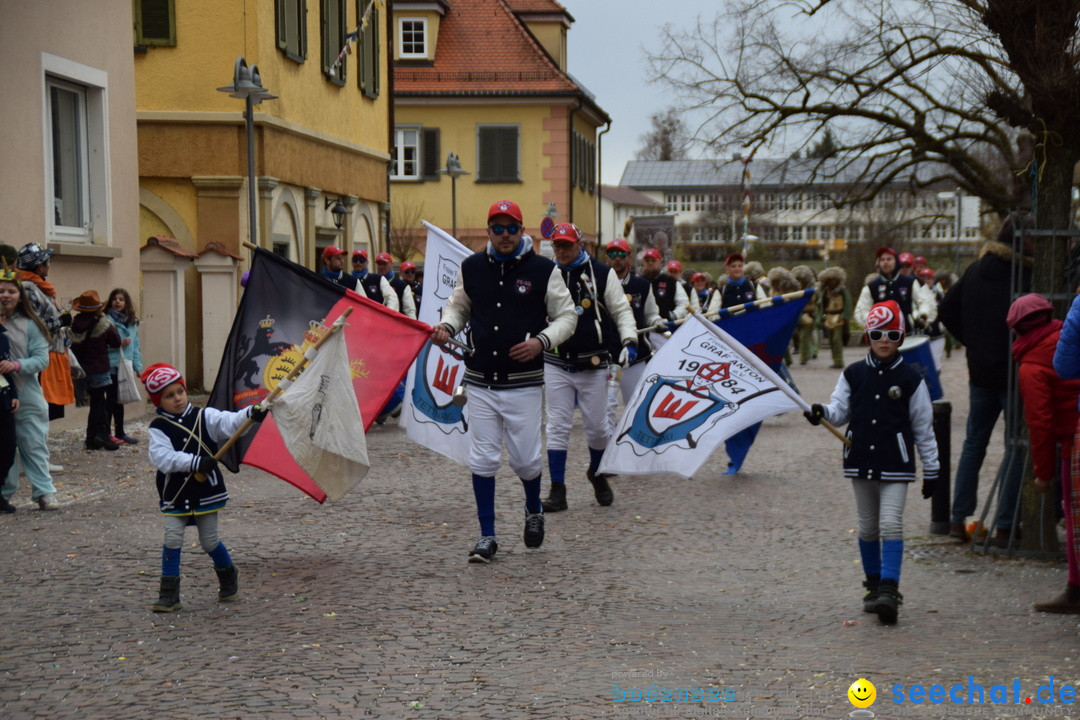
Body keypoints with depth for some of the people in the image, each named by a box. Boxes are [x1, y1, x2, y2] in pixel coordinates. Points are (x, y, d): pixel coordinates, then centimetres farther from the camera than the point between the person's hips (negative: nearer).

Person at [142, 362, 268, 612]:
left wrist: (250, 414, -35)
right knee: (172, 539, -7)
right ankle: (169, 594, 2)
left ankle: (228, 576, 34)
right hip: (175, 496, 0)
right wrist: (195, 462, -29)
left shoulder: (204, 417, -1)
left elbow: (230, 423, -15)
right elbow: (161, 457, -20)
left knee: (209, 541, 8)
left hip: (206, 493, 0)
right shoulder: (159, 428, -5)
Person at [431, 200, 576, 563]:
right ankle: (487, 536, 13)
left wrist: (541, 341, -15)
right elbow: (458, 306, 20)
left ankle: (534, 510, 34)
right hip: (480, 382, 2)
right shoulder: (471, 267, 5)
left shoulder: (542, 270, -3)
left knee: (525, 459, 2)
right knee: (482, 460, 2)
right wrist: (447, 326, -2)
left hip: (523, 383, -2)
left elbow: (567, 316, 2)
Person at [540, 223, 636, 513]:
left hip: (593, 364, -1)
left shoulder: (601, 274, 0)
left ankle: (597, 473, 33)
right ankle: (557, 491, 4)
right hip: (556, 365, 1)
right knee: (557, 426, -1)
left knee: (597, 426, 5)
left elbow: (621, 310, 3)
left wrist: (628, 341, -10)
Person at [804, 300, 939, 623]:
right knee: (868, 526, 11)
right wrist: (822, 413, -17)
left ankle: (889, 591, -16)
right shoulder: (853, 374, 5)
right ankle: (874, 585, 25)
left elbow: (924, 427, 4)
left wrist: (931, 471, 5)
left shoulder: (910, 378, -1)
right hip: (861, 460, 3)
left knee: (891, 524, -13)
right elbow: (840, 411, 8)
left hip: (896, 464, -3)